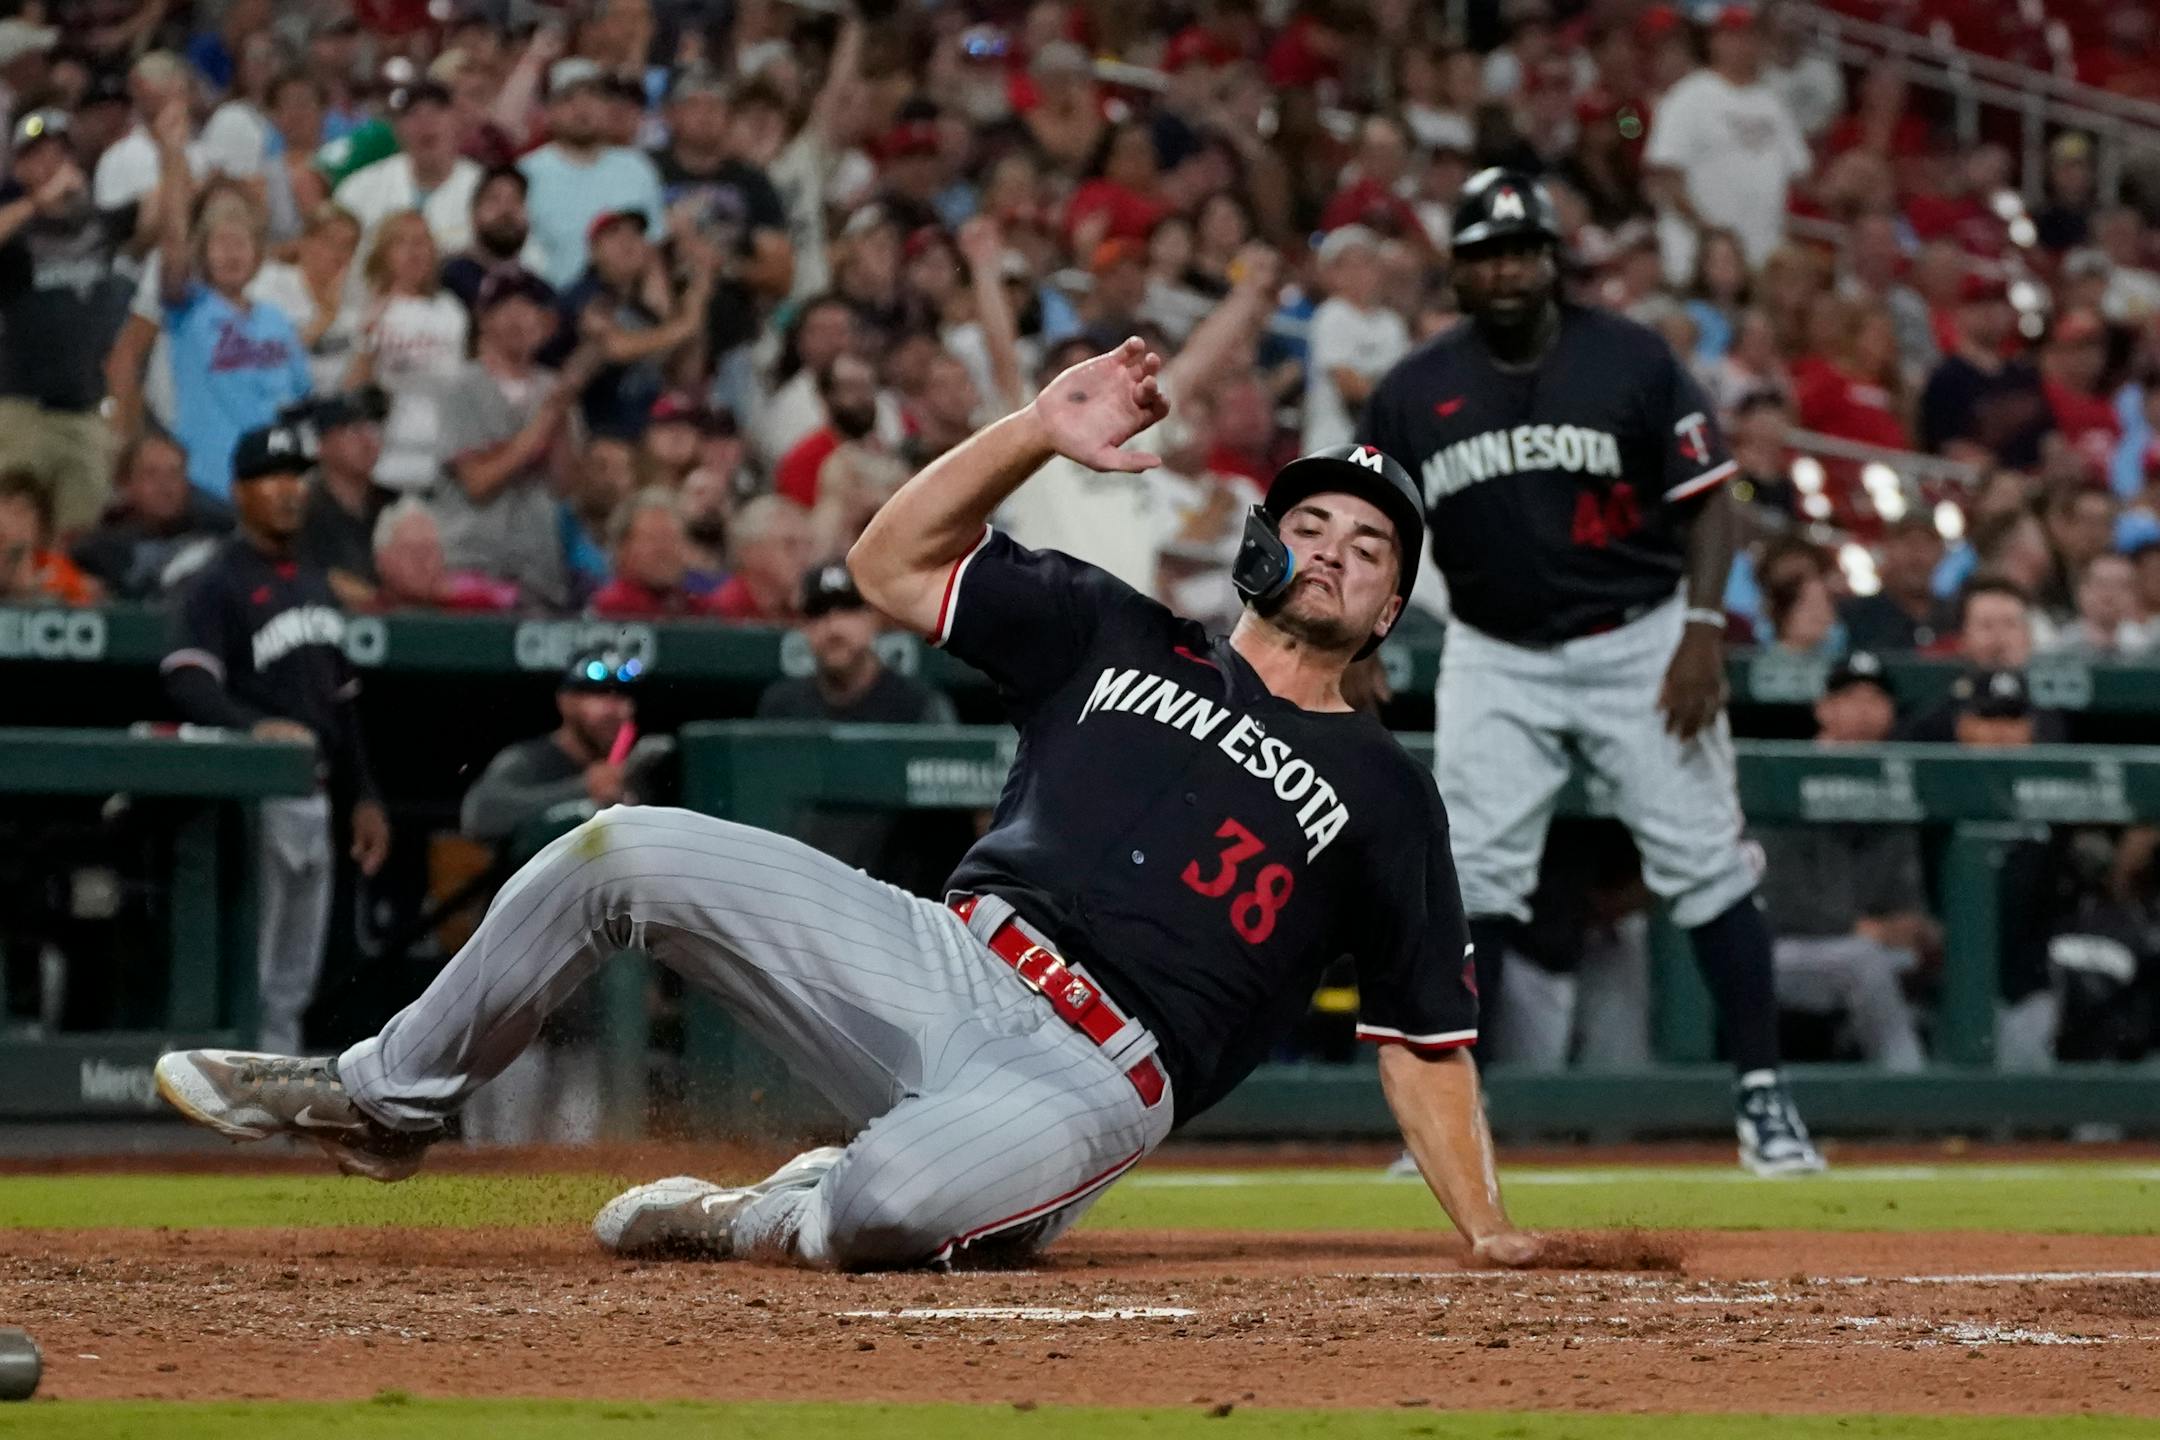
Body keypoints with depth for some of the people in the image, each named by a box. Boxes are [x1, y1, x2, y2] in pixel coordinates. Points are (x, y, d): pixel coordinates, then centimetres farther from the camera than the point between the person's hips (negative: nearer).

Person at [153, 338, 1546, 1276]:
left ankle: (765, 1220, -1)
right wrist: (1039, 431, -1)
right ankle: (384, 1099, 7)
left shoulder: (1382, 790, 11)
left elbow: (1426, 1032, 8)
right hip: (946, 963, 4)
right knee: (626, 850, -11)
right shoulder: (1118, 641, 18)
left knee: (887, 1210, -39)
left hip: (1092, 1082, -4)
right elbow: (893, 561, 12)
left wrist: (1486, 1227, -3)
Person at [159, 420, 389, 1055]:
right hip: (251, 801, -8)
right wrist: (256, 727, -38)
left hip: (312, 797, 8)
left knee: (292, 985, 12)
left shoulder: (315, 585, 19)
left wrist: (362, 797, 20)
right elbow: (188, 682, -22)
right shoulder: (218, 585, -8)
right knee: (247, 981, -10)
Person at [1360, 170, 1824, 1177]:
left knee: (1705, 862, -4)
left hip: (1640, 644, -1)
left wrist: (1703, 628, -15)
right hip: (1496, 659, 2)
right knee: (1472, 880, -5)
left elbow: (1708, 498, -4)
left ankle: (1762, 1100, 2)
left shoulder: (1631, 362, -7)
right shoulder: (1414, 394, -2)